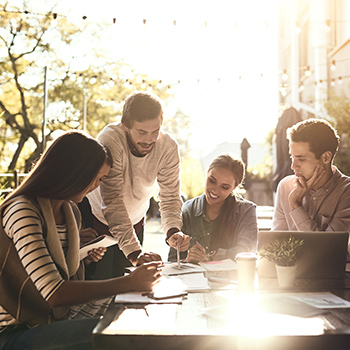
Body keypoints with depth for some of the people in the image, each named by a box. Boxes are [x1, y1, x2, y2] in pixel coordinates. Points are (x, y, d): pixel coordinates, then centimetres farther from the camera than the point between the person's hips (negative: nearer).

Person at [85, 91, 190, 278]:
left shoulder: (168, 147, -19)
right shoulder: (110, 141, -32)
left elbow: (170, 197, -17)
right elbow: (112, 201, -37)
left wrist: (173, 230, -39)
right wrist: (134, 252, -46)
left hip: (135, 222, 4)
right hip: (98, 219, -3)